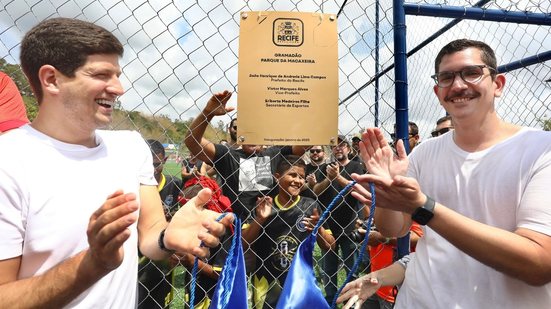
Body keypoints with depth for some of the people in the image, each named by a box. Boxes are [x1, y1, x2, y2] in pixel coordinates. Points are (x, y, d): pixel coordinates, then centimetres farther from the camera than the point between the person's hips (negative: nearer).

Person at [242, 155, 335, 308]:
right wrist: (259, 219, -20)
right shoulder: (264, 206, -5)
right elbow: (243, 244, -7)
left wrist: (318, 229, -21)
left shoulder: (310, 207, -7)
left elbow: (329, 246, -3)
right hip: (267, 284, 0)